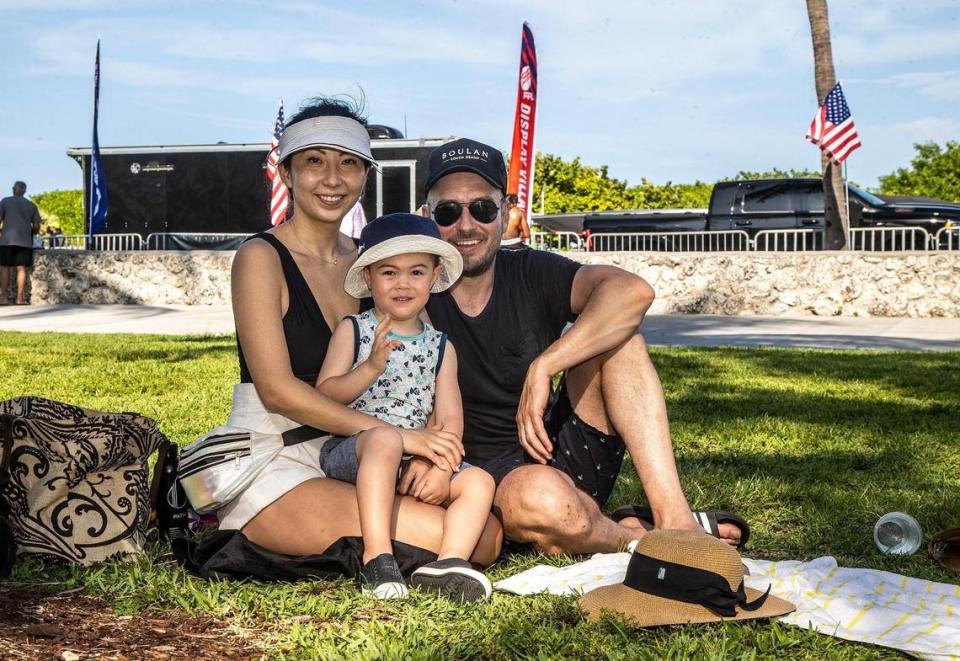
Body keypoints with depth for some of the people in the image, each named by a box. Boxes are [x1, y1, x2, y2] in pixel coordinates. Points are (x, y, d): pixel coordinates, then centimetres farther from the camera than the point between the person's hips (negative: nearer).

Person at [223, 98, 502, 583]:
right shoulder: (262, 257, -6)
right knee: (437, 534, -25)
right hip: (270, 467, -7)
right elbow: (276, 389, -16)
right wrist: (397, 435, -21)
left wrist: (427, 450, -7)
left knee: (489, 534, -11)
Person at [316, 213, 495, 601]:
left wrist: (441, 469, -12)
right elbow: (324, 394, -7)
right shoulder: (353, 330, 3)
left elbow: (449, 417, 5)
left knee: (479, 481, -14)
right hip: (349, 451, -4)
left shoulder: (440, 347, 12)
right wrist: (371, 368, -24)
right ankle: (377, 557, -41)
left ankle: (449, 562, -30)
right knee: (385, 438, -37)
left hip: (414, 459, 5)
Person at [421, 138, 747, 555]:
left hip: (572, 453, 3)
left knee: (612, 330, -19)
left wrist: (542, 368, -29)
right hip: (492, 475, -3)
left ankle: (673, 516, -25)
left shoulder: (531, 274, -2)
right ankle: (632, 536, -7)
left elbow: (633, 291, -22)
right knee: (538, 495, -40)